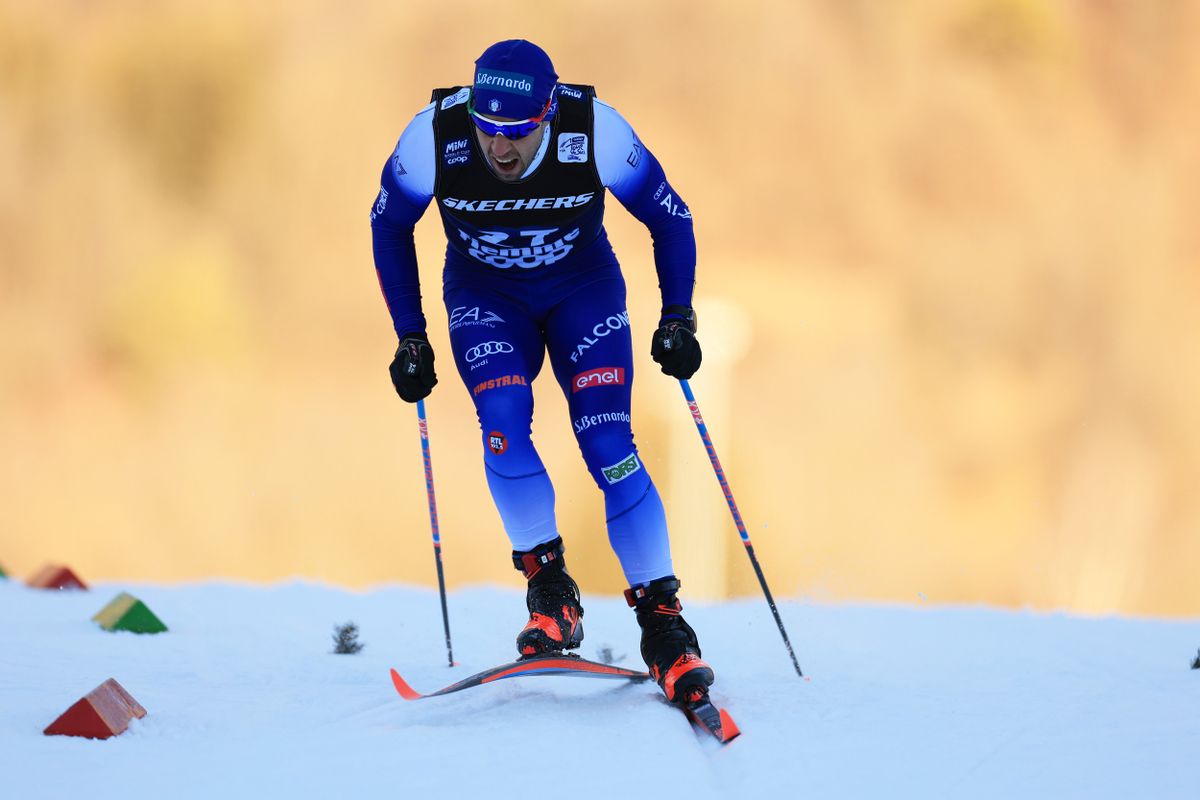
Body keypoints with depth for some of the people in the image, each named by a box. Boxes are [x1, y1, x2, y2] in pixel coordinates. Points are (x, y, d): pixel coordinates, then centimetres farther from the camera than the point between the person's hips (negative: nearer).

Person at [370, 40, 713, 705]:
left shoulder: (595, 131, -29)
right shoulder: (435, 136, -27)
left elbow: (669, 219, -11)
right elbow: (389, 225, -6)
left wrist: (677, 319, -15)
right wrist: (410, 337, -6)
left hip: (583, 287, -1)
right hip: (483, 294, 1)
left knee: (607, 444, -16)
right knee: (503, 419, -25)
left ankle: (663, 624, -10)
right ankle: (550, 592, -12)